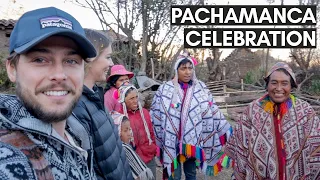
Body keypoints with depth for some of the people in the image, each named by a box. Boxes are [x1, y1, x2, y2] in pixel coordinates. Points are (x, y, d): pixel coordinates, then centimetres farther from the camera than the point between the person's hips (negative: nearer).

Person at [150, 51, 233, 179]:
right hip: (172, 141, -2)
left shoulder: (201, 88, -2)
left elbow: (213, 112, 1)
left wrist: (227, 130, 1)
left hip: (192, 141, 2)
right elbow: (154, 115, -3)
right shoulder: (165, 89, -8)